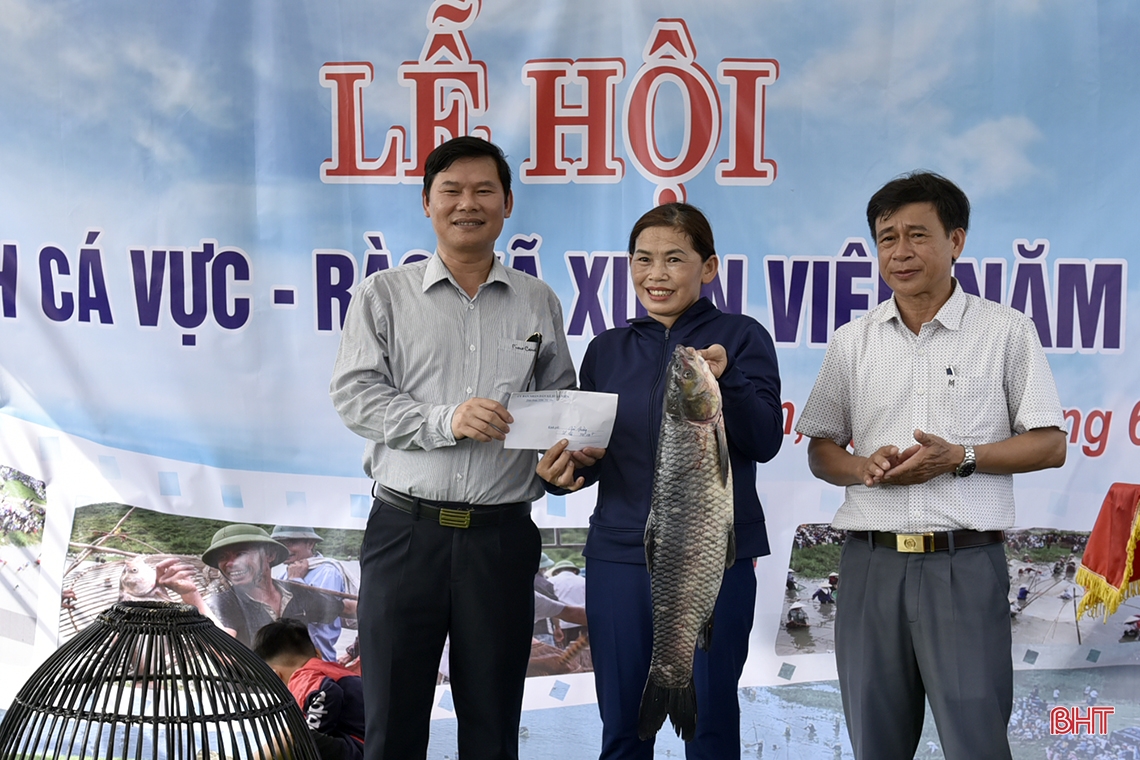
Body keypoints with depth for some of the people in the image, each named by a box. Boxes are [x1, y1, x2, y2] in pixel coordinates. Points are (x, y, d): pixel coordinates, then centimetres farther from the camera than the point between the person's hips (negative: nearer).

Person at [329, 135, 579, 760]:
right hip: (405, 528, -1)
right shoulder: (383, 295, 6)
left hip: (502, 537, 2)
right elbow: (353, 394, -3)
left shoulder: (538, 303, 12)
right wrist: (444, 421, -16)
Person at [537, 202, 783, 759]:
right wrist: (565, 471, -7)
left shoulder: (741, 338, 1)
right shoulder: (606, 349, 11)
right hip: (619, 552, 3)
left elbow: (764, 441, -9)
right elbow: (587, 450, 15)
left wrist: (723, 381, -25)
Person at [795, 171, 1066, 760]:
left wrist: (960, 457, -13)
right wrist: (862, 467, -7)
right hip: (871, 561, 3)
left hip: (965, 563, -3)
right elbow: (820, 449, 16)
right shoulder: (851, 342, 11)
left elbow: (1050, 445, 2)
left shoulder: (1006, 330, 3)